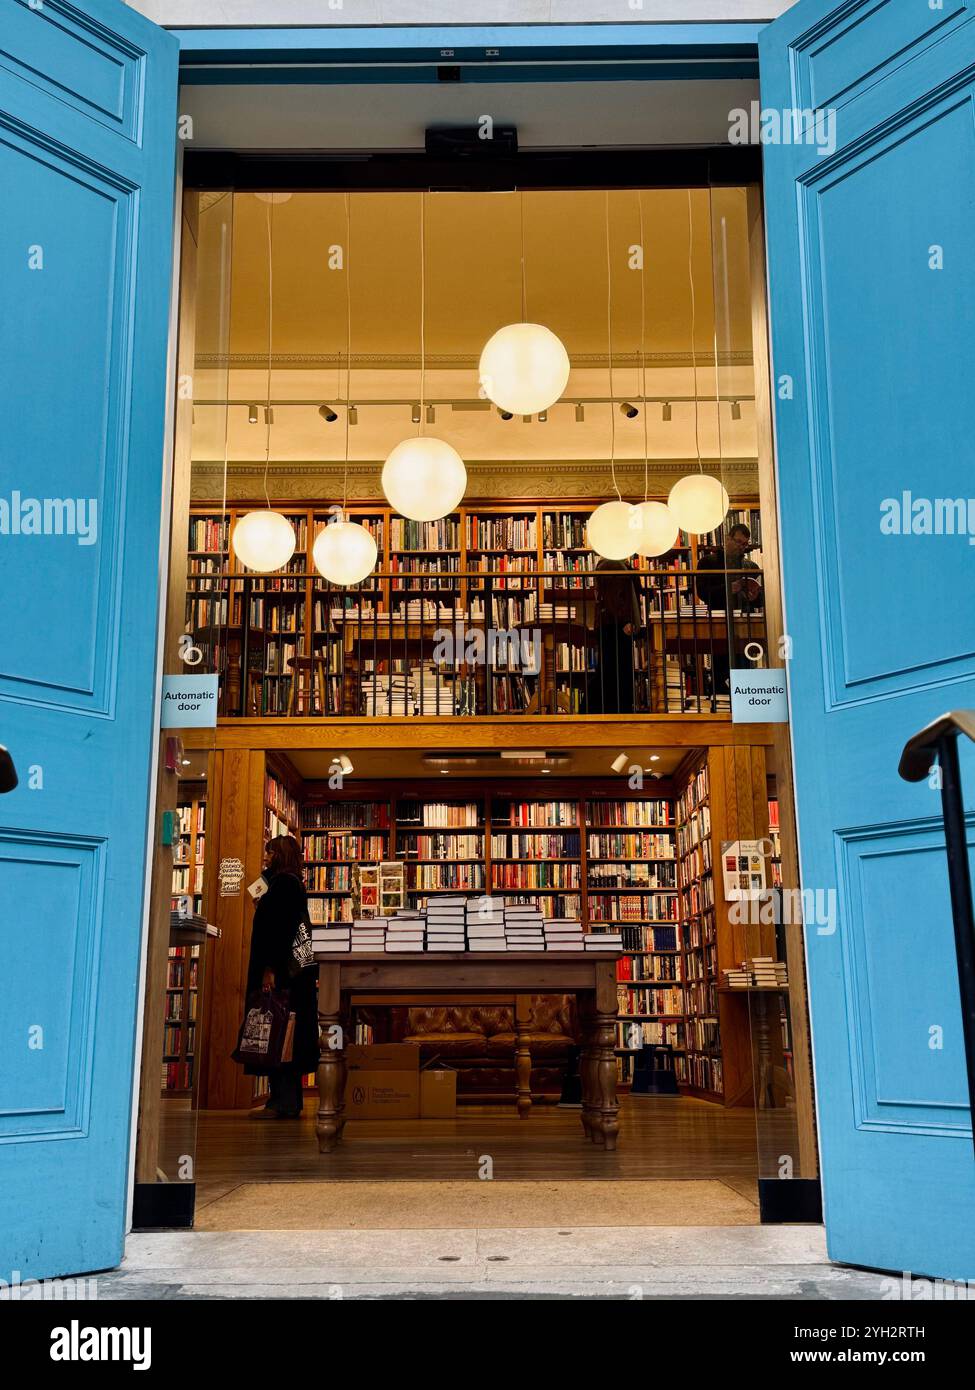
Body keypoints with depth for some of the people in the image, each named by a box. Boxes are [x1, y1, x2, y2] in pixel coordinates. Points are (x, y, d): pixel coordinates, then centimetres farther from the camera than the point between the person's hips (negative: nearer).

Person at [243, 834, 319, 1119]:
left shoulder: (283, 882, -11)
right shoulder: (290, 882, 19)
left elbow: (280, 927, -20)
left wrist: (269, 969, -22)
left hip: (281, 970, -10)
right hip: (293, 970, 10)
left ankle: (284, 1103, -9)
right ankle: (288, 1102, 14)